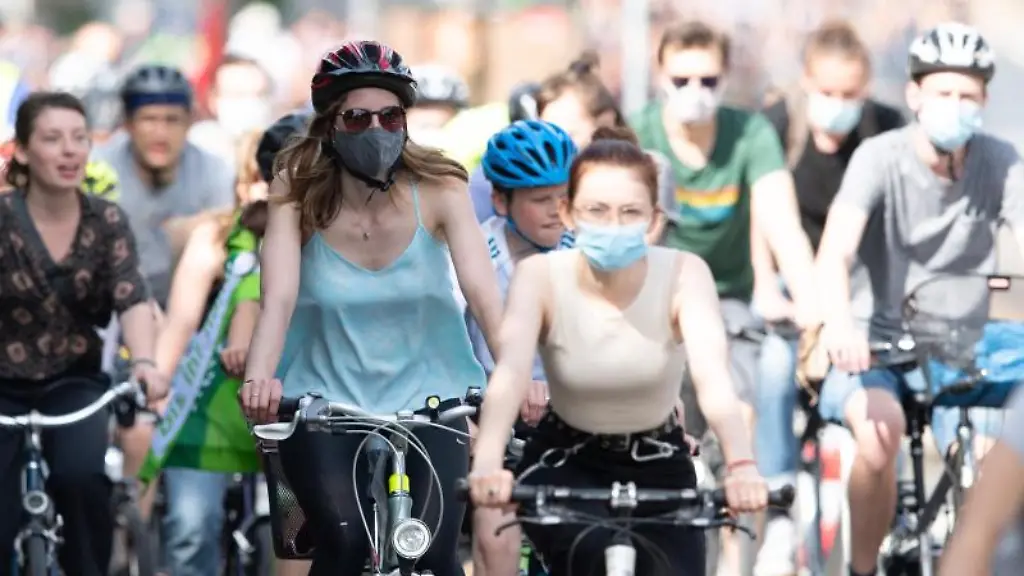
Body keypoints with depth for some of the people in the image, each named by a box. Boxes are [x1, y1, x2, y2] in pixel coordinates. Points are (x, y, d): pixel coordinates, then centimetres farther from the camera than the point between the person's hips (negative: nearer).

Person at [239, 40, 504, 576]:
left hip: (425, 397, 1)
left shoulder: (438, 191, -10)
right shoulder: (299, 196, -10)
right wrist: (258, 378, -42)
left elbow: (484, 292, -21)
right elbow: (278, 299, -23)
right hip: (325, 399, 0)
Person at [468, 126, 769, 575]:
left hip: (659, 469, 2)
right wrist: (487, 464, -54)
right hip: (564, 464, -2)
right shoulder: (540, 276, -19)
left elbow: (712, 374, -34)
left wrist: (741, 465, -52)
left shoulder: (683, 275, -19)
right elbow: (510, 371, -35)